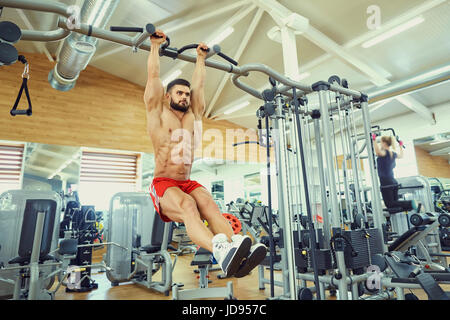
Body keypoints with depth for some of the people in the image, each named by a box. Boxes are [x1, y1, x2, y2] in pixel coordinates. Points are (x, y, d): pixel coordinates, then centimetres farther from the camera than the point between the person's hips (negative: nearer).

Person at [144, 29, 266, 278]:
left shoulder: (193, 115, 20)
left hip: (188, 184, 4)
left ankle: (237, 251, -50)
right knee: (188, 206, -36)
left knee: (209, 205, -29)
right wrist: (155, 46, 18)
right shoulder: (158, 113, 9)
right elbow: (153, 77, 9)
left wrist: (200, 57, 35)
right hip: (163, 184, -4)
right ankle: (220, 251, -59)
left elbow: (199, 84, 26)